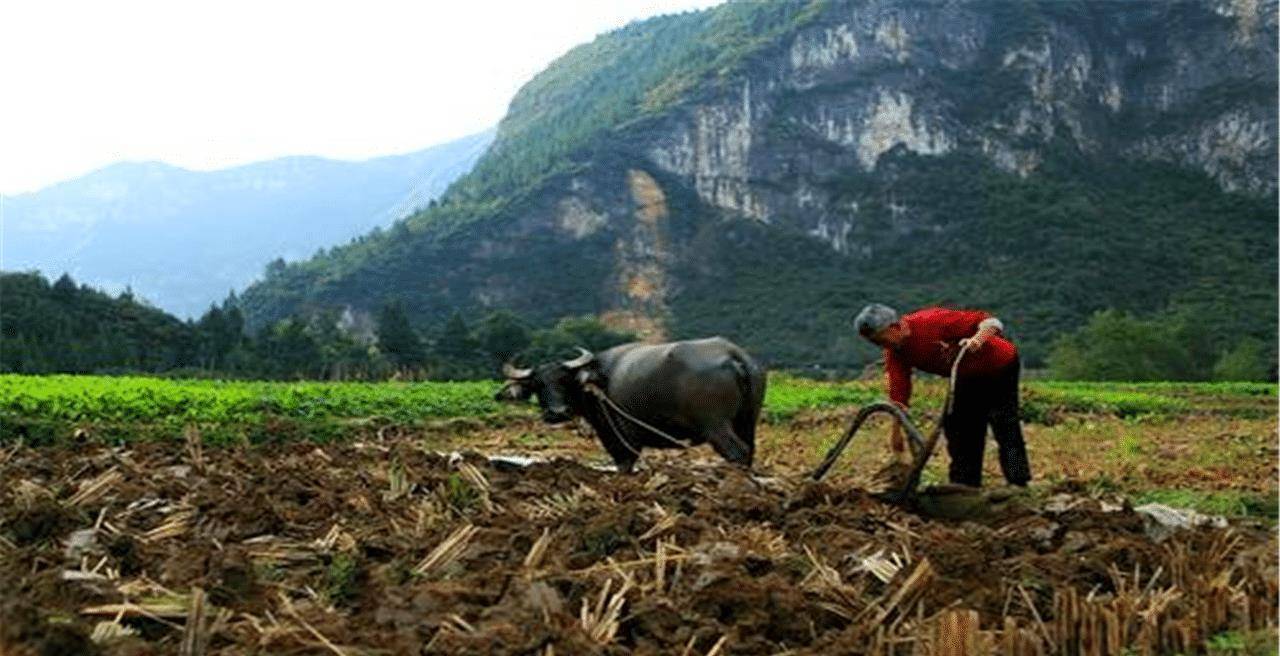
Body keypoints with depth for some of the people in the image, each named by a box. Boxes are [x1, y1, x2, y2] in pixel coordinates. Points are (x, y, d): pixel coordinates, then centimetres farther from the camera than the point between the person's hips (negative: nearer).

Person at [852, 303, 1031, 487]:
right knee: (954, 424, 5)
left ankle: (1020, 488, -13)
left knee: (1005, 426, -15)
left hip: (1001, 364, -7)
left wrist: (978, 339, -48)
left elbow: (991, 322, -28)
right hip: (968, 377, 8)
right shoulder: (895, 354, -10)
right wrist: (897, 433, -15)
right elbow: (898, 396, -11)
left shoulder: (934, 321, -31)